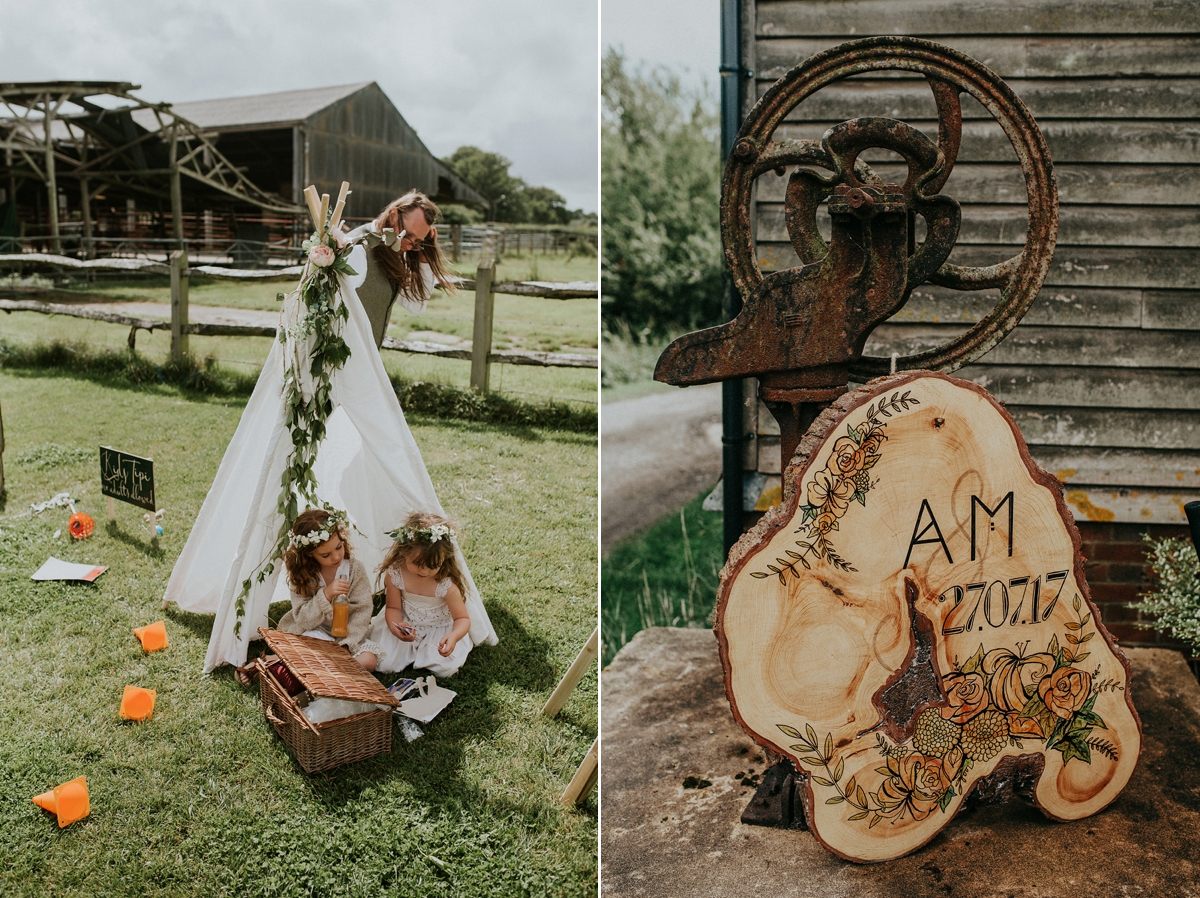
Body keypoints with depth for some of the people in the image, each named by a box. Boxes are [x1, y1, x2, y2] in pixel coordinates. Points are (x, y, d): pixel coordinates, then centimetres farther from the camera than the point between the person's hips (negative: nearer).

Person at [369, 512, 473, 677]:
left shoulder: (447, 583, -27)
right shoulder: (395, 573, -21)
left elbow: (462, 618, -20)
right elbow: (393, 607, -8)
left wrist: (454, 636, -43)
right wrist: (395, 627, -32)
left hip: (440, 630, -1)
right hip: (405, 625, 1)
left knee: (445, 668, -20)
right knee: (384, 664, -13)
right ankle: (409, 651, 19)